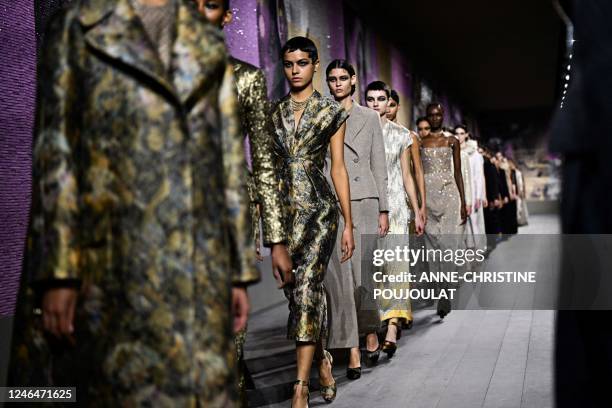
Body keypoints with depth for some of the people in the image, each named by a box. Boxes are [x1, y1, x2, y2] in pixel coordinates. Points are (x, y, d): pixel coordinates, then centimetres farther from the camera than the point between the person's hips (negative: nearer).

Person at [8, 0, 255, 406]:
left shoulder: (210, 46, 15)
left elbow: (231, 162, 13)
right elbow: (54, 153, 0)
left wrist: (240, 271, 8)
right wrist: (57, 272, -8)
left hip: (201, 271, 4)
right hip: (111, 262, -3)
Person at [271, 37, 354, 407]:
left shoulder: (332, 112, 5)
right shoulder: (272, 113, 12)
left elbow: (338, 168, 4)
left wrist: (349, 224, 2)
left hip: (319, 208, -3)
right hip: (284, 209, 3)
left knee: (306, 289, -12)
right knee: (295, 290, 8)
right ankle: (323, 359, 31)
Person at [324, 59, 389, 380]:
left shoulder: (369, 118, 10)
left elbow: (378, 166, 9)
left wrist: (383, 210, 4)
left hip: (363, 201, 1)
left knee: (362, 271, 3)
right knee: (339, 275, -8)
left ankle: (370, 327, 31)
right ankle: (352, 349, -5)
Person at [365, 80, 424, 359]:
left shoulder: (401, 135, 10)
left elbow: (406, 176, 13)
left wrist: (417, 212, 10)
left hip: (394, 206, 0)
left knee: (395, 263, -12)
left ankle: (391, 330, -16)